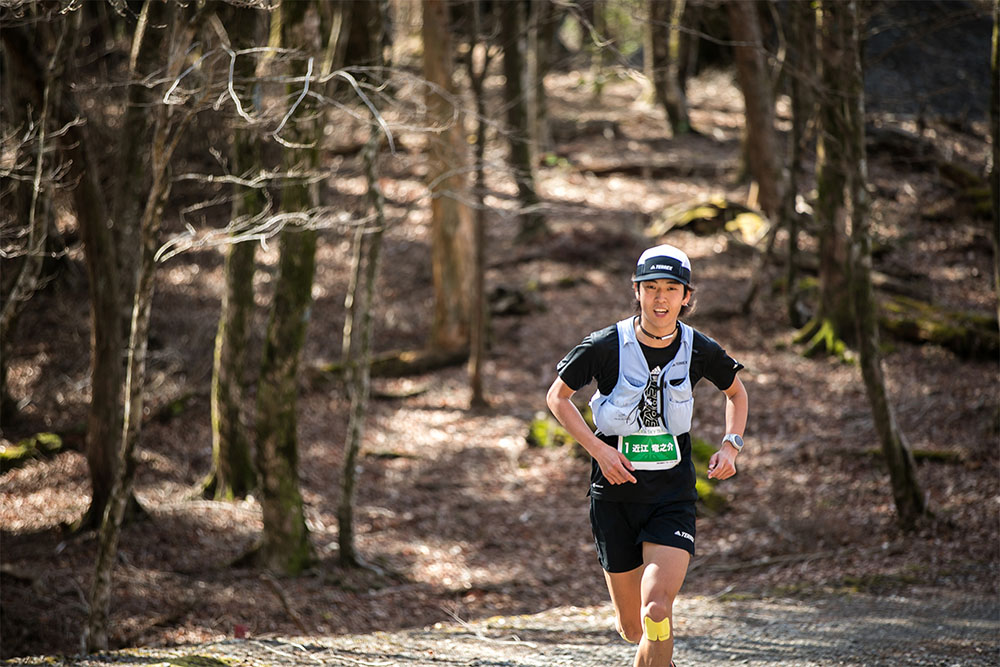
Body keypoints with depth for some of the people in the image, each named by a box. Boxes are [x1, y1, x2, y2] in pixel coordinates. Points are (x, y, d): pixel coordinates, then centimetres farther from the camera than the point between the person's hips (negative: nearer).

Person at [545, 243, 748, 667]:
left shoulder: (698, 350, -5)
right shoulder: (606, 346, -11)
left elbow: (736, 392, 16)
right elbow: (557, 397, 2)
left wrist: (731, 445, -2)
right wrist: (598, 449, -11)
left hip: (673, 495, 0)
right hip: (615, 493, 0)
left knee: (656, 610, -21)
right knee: (632, 627, 9)